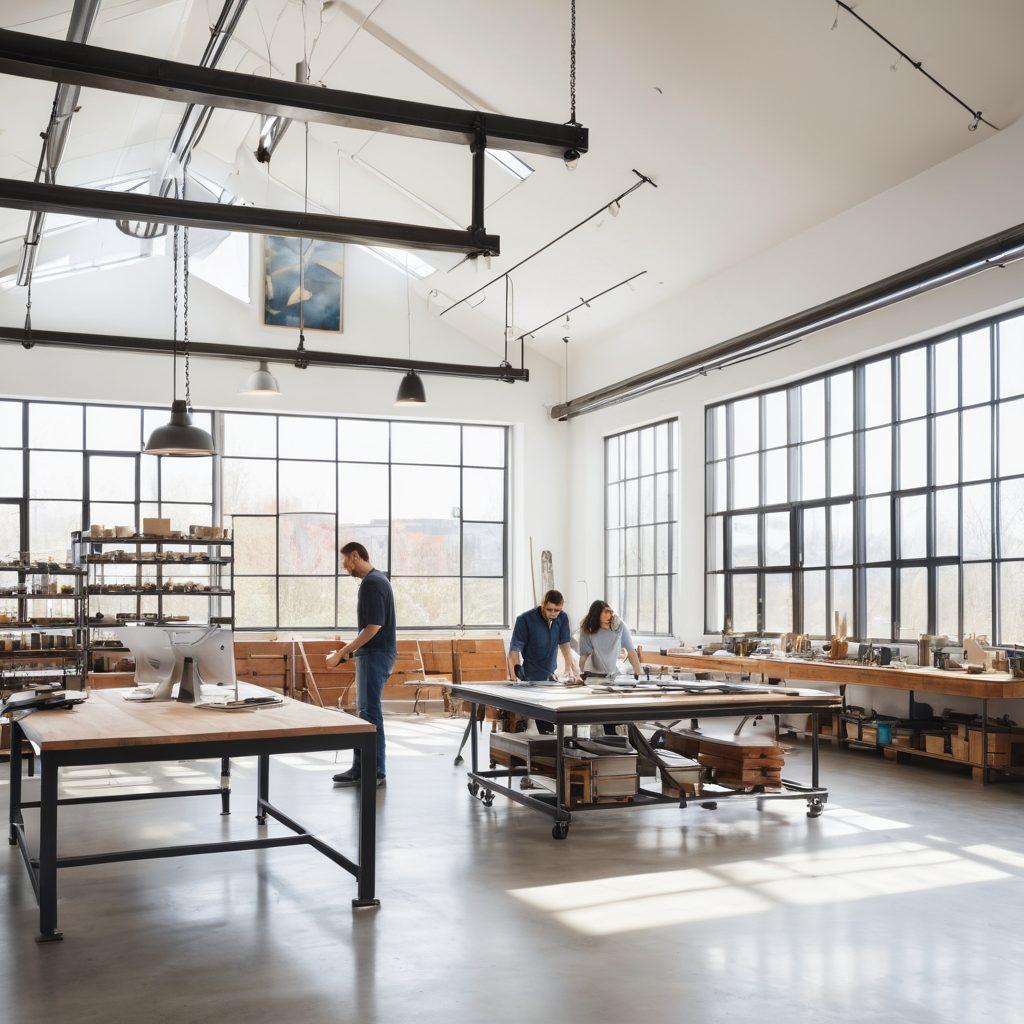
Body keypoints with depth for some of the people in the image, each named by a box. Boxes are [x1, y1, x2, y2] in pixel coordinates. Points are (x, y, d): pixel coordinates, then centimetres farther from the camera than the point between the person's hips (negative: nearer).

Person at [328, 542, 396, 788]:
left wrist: (342, 652, -18)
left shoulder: (372, 582, -17)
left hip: (377, 654, -11)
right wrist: (350, 649, 18)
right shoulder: (374, 579, 16)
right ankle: (360, 768, 17)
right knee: (364, 710, 12)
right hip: (371, 653, 11)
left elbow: (374, 626, -22)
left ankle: (377, 772, -1)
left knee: (370, 711, -7)